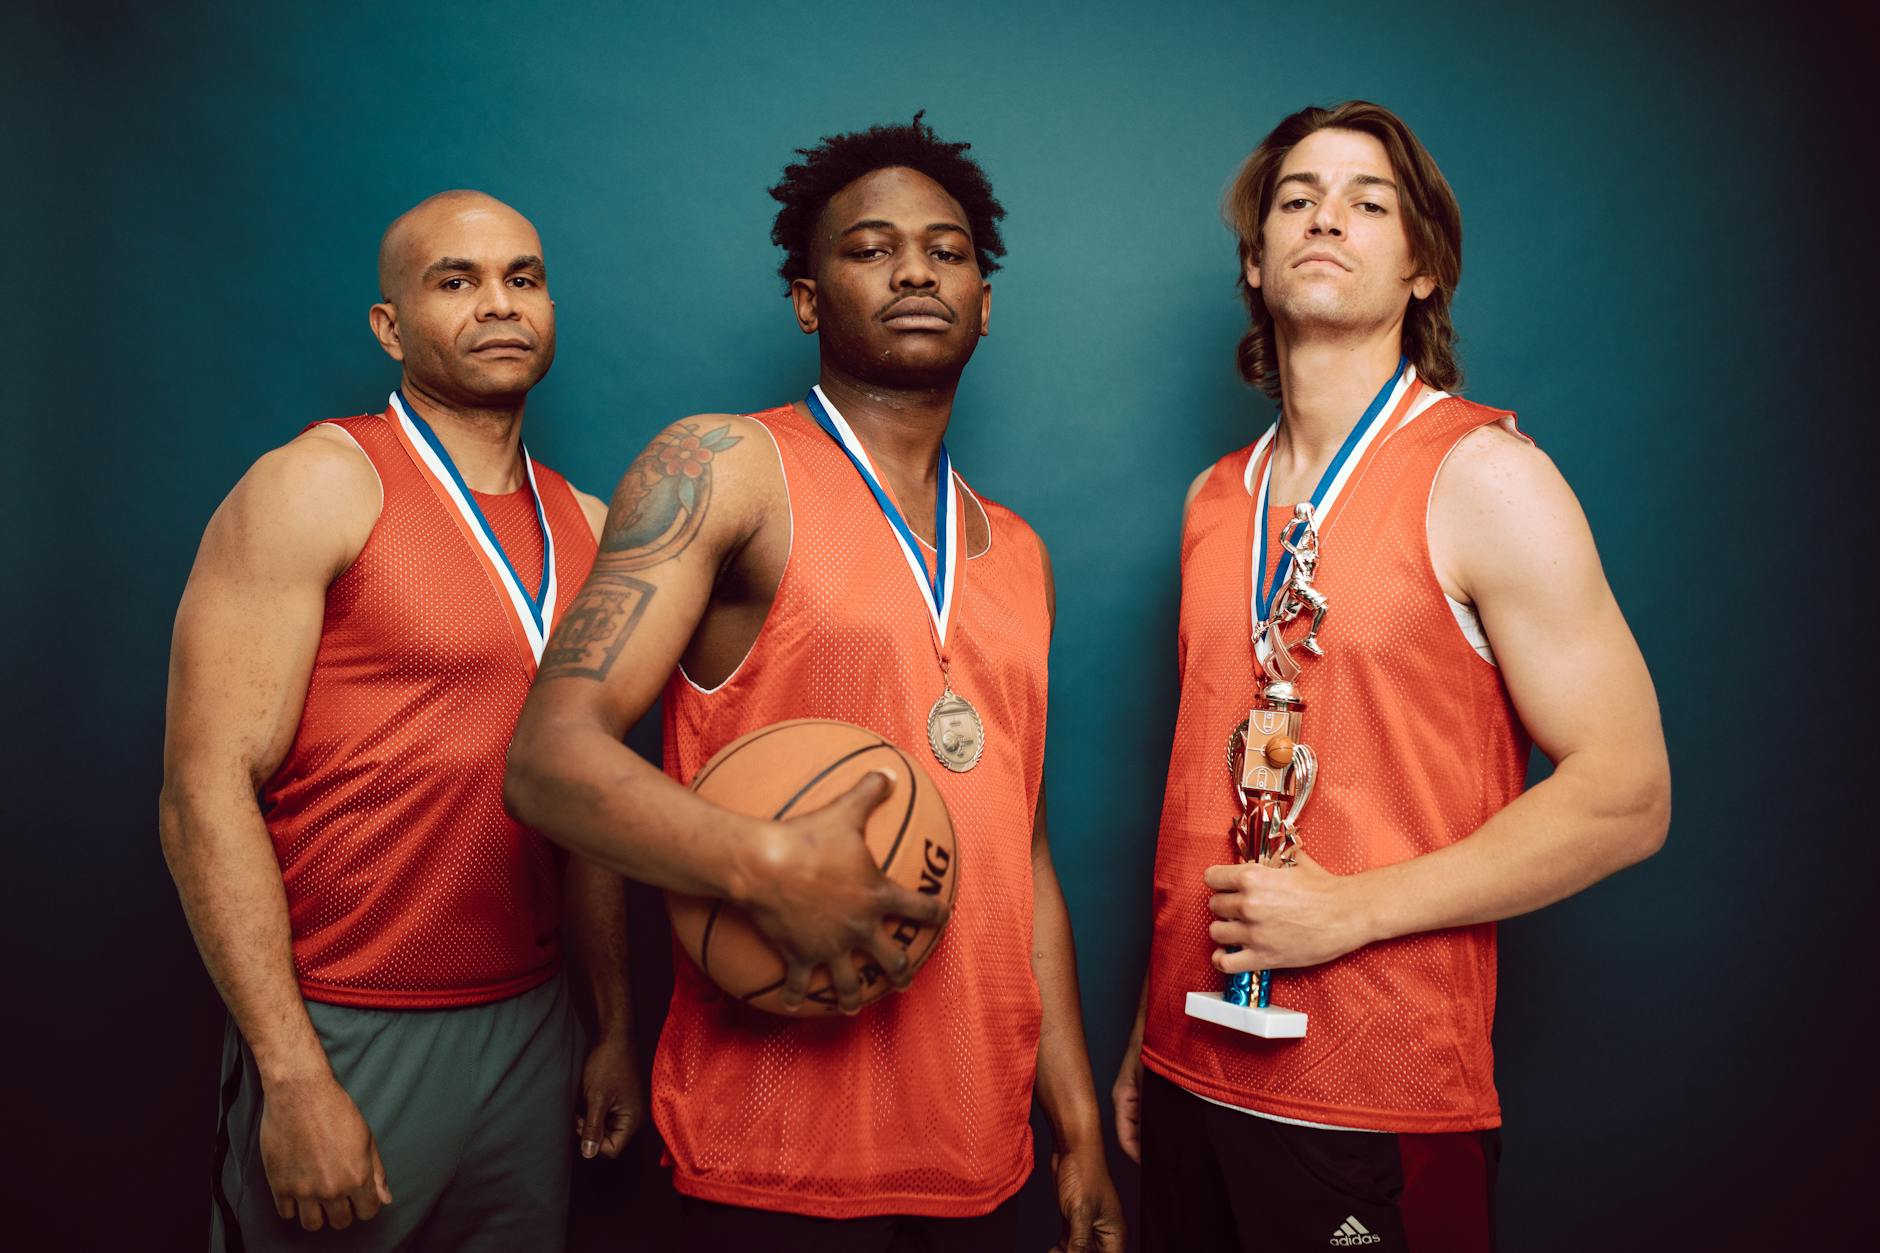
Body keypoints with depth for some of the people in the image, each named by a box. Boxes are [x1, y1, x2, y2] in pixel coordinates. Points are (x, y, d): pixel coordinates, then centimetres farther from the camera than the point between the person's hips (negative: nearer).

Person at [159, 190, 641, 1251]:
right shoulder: (319, 486, -9)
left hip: (533, 1031, 5)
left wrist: (617, 1022, 10)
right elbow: (206, 793, -14)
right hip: (344, 1037, -5)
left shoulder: (585, 527, 8)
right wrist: (292, 1076, -18)